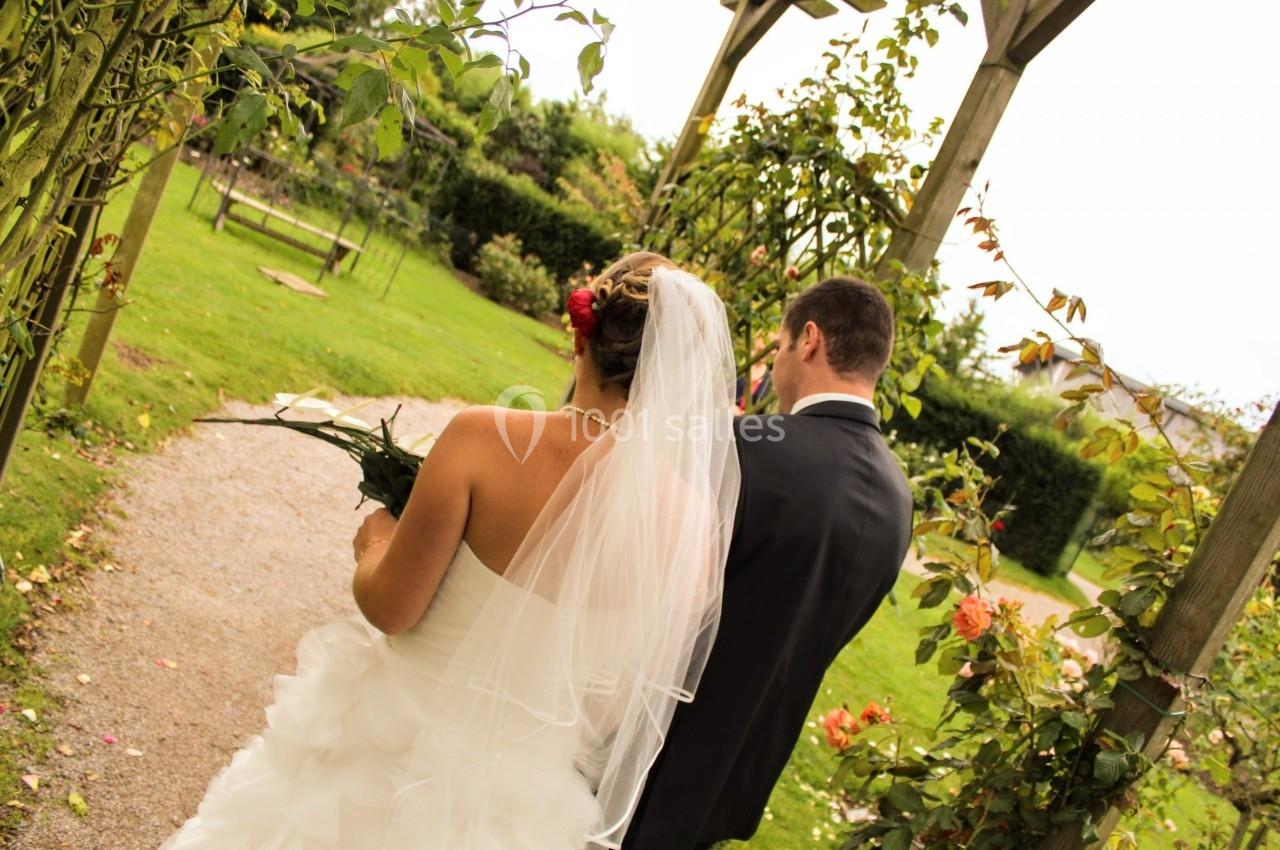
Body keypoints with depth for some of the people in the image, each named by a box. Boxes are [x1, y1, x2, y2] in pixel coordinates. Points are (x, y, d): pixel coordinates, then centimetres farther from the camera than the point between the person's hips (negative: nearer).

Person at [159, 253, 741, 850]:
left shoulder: (485, 436, -23)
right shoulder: (693, 518, -16)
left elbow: (388, 607, -17)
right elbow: (632, 697, -5)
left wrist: (377, 543, 5)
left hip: (389, 748, -2)